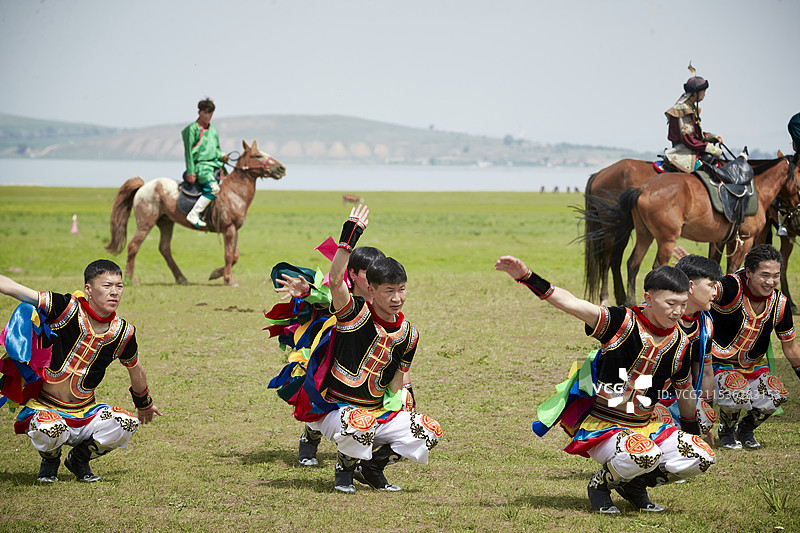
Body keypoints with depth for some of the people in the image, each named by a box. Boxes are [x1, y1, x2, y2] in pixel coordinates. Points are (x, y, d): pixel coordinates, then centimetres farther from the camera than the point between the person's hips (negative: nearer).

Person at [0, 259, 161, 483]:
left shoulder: (123, 332, -3)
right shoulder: (67, 309, -16)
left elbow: (136, 370, 18)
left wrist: (144, 403, 33)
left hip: (84, 414, 4)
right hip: (45, 409, -4)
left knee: (127, 424, -22)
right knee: (50, 430, -38)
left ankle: (79, 458, 9)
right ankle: (50, 460, 3)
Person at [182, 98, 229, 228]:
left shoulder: (212, 129, 16)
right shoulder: (192, 129, -5)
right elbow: (188, 153, -7)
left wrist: (221, 156, 3)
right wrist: (191, 173, -12)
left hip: (215, 165, 8)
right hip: (201, 165, -8)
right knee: (213, 187, -28)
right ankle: (193, 215, -25)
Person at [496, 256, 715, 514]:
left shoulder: (680, 343, 2)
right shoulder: (622, 323, -15)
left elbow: (684, 392, 19)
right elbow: (571, 303, -26)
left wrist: (692, 430, 31)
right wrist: (528, 278, -39)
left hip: (645, 426, 6)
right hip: (601, 424, -6)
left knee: (702, 457, -12)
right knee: (644, 455, -36)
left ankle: (634, 483, 11)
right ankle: (600, 484, -2)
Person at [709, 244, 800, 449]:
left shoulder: (779, 303, -6)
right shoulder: (733, 288, -23)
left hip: (754, 366, 5)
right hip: (719, 363, -5)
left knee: (776, 396, -19)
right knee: (738, 394, -32)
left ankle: (746, 428, 14)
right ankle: (726, 431, 4)